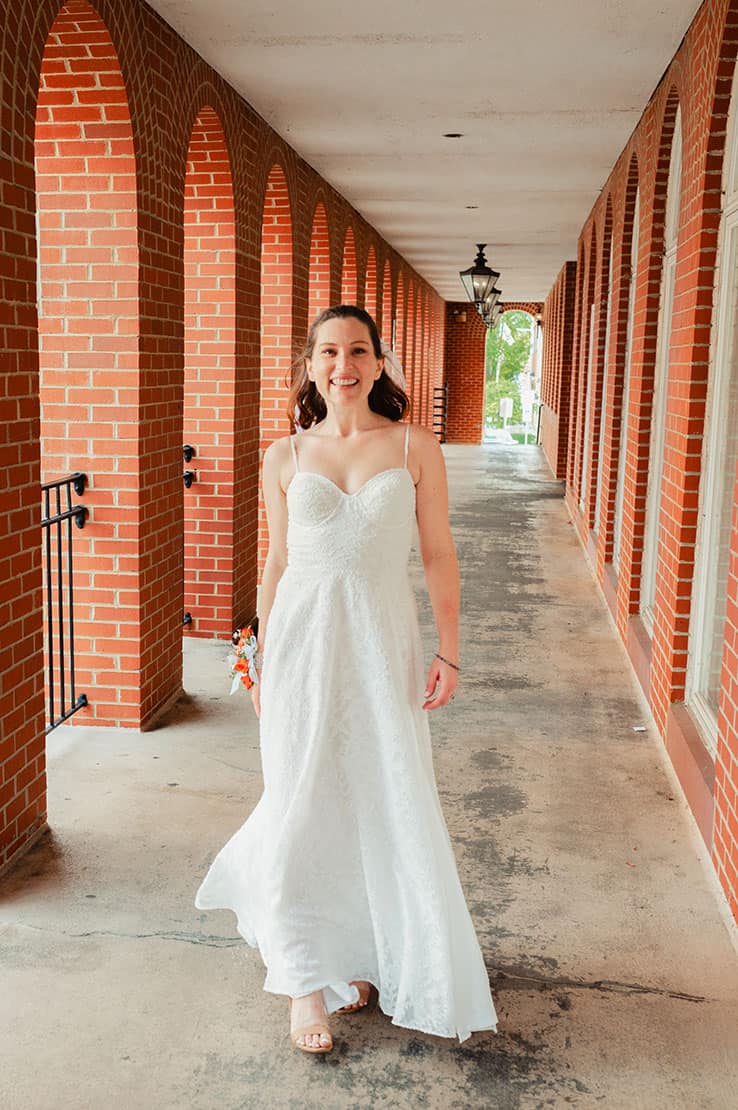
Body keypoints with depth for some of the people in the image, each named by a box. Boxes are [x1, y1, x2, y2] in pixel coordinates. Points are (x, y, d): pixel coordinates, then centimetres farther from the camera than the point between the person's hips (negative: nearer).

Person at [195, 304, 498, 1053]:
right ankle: (308, 978, 17)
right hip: (303, 638, 0)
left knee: (388, 803, 7)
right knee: (305, 804, 3)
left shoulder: (415, 448, 1)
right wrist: (262, 663, 10)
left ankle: (360, 952, 31)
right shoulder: (284, 457, 4)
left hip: (382, 640, 0)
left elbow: (437, 554, 2)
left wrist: (449, 651, -2)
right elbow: (277, 563, 9)